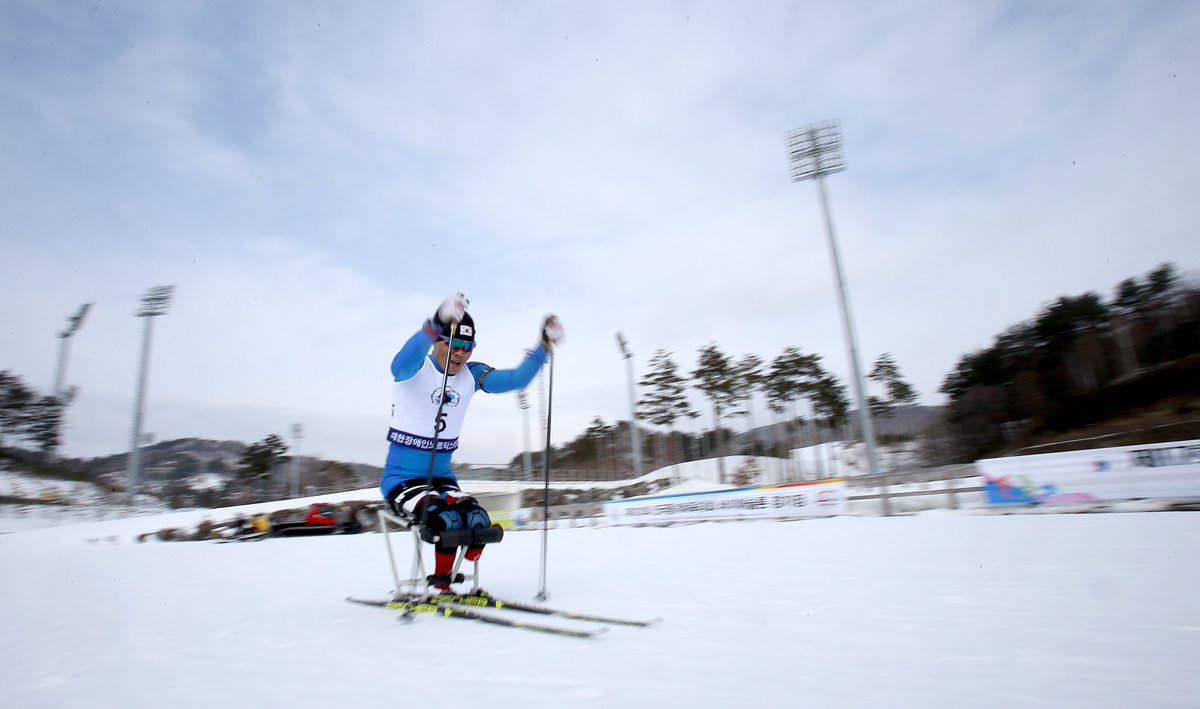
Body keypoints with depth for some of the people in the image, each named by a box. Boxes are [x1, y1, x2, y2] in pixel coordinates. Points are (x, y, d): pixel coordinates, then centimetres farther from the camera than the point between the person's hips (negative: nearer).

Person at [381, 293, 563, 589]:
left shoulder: (471, 375, 2)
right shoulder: (417, 368, -14)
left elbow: (517, 379, -4)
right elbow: (399, 365, -40)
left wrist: (544, 346, -18)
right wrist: (436, 325, -57)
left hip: (442, 478, 5)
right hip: (401, 479, -5)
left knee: (479, 522, -19)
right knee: (447, 520, -29)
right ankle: (440, 586, -3)